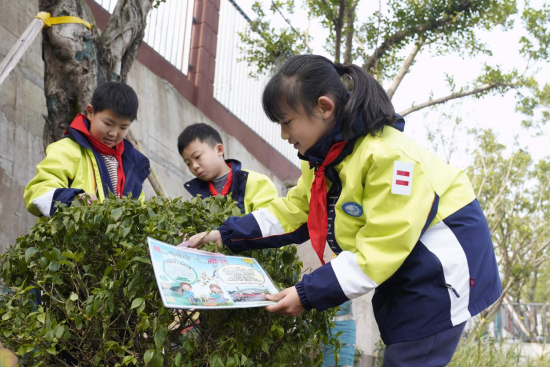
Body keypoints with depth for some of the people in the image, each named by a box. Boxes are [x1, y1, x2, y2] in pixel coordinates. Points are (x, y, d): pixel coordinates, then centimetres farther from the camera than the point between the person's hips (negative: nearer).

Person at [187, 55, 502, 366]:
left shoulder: (387, 155, -29)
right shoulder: (324, 158, 1)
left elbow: (380, 249, -28)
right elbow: (292, 213, 6)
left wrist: (310, 294, -26)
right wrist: (226, 235, -1)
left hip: (440, 270, -9)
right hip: (402, 270, 9)